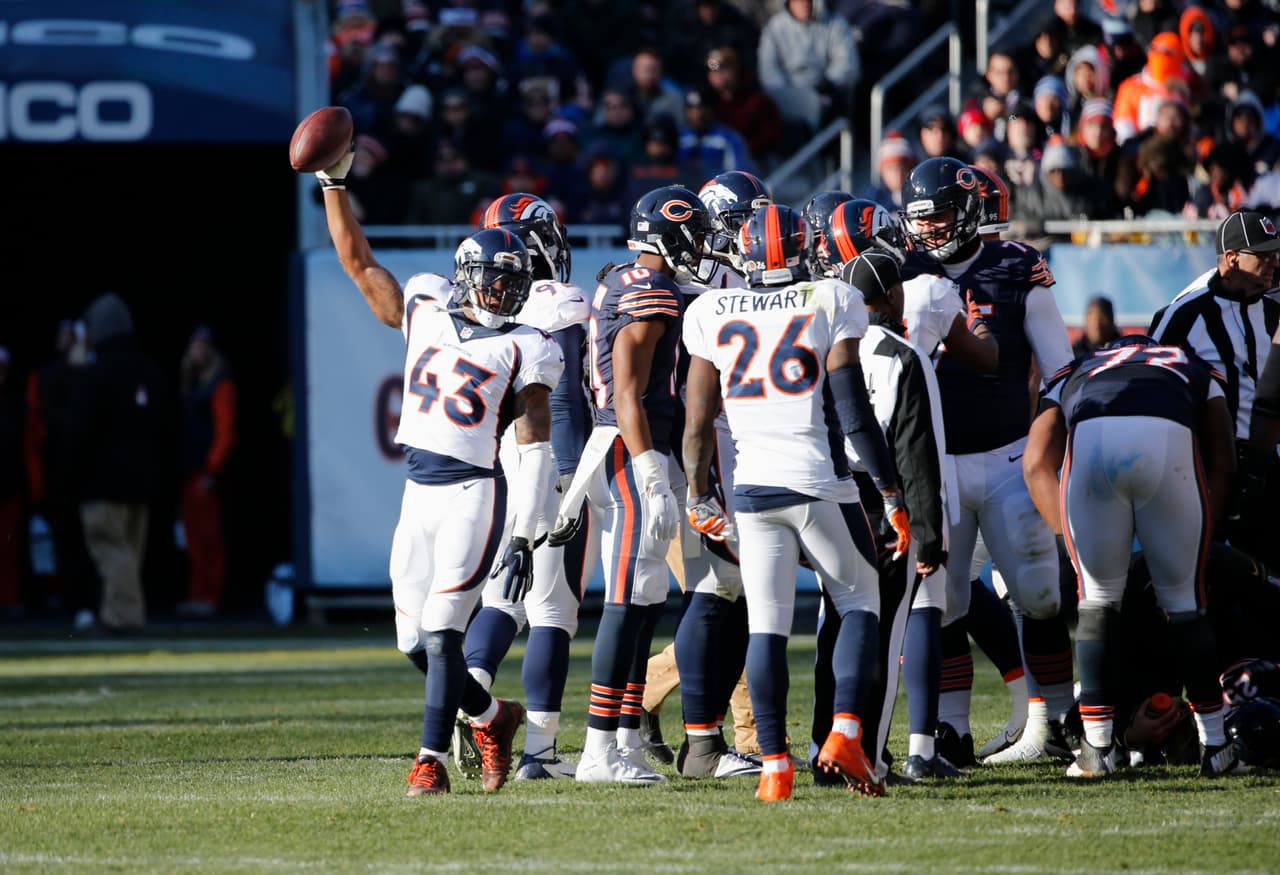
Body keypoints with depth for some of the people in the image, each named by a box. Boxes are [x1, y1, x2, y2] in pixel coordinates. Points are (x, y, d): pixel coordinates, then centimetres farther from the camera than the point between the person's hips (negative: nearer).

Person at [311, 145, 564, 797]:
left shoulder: (524, 352, -2)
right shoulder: (423, 313, 11)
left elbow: (534, 451, -6)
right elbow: (357, 261, 15)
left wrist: (524, 536, -13)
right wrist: (334, 184, 7)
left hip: (474, 494, -5)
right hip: (418, 494, 5)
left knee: (442, 632, -13)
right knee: (415, 642, 7)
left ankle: (432, 757, -6)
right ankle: (491, 716, 28)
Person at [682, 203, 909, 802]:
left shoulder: (711, 313, 6)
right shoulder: (831, 303, -1)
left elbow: (698, 421, 8)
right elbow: (853, 409, -4)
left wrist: (699, 496, 21)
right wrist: (892, 494, 1)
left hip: (752, 485, 2)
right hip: (819, 482, -2)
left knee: (766, 626, 4)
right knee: (859, 605, 13)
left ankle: (774, 764, -3)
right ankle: (845, 732, -5)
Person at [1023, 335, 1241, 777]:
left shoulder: (1072, 376, 40)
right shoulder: (1196, 371, 41)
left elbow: (1037, 463, 25)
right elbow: (1223, 462, 26)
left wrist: (1071, 536, 31)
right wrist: (1204, 534, 32)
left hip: (1089, 440, 0)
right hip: (1169, 439, 0)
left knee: (1099, 596, 18)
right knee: (1184, 598, 16)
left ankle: (1098, 746, 14)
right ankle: (1215, 746, 22)